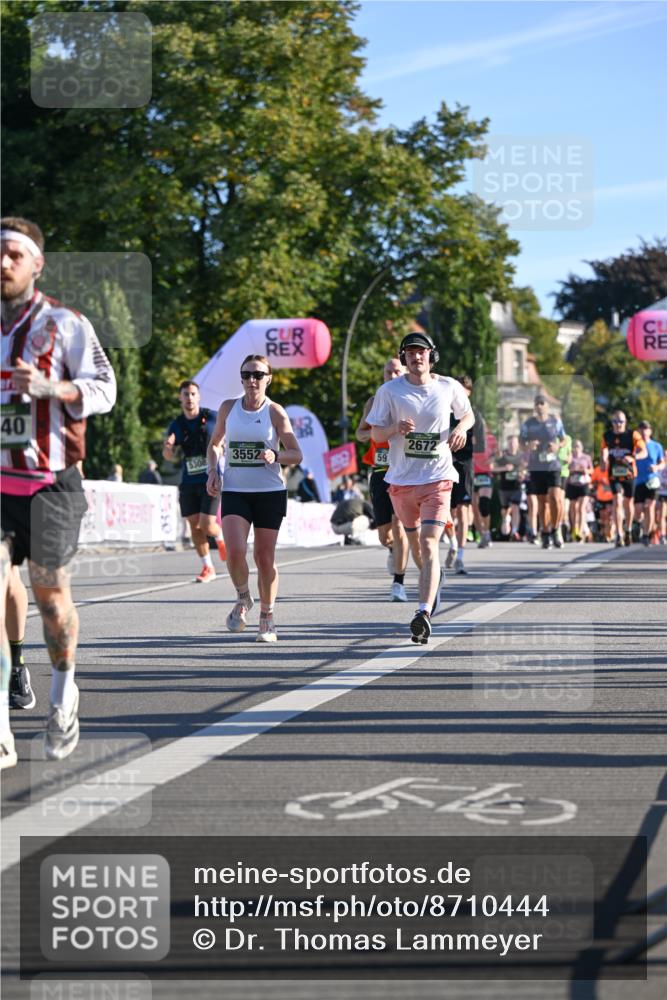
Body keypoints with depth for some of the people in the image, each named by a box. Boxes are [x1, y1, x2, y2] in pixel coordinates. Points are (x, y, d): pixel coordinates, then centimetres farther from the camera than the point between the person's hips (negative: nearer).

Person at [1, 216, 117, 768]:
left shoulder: (64, 324, -3)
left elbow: (105, 389, -7)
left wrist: (51, 387, -21)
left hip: (50, 483, -3)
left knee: (50, 594, 3)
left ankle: (64, 691, 32)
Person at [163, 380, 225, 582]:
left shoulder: (212, 418, -5)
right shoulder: (176, 425, 3)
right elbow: (170, 457, 1)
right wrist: (168, 447, -21)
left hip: (210, 480, -4)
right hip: (188, 482, 4)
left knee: (207, 525, -12)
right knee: (194, 525, 2)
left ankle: (220, 538, 24)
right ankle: (207, 568, 16)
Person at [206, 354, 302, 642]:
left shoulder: (275, 412, -3)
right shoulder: (228, 408, 5)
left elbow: (296, 454, -3)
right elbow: (214, 444, 19)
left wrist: (275, 456, -23)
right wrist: (213, 471, 2)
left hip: (270, 492, -1)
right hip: (234, 491, 1)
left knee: (265, 558, 3)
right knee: (235, 551, -17)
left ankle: (267, 617, 19)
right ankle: (243, 599, 11)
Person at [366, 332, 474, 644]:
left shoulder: (449, 387, 0)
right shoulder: (389, 390, -2)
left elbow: (468, 413, 19)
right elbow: (375, 434, 1)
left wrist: (461, 428, -4)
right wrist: (395, 428, -20)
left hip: (437, 478, -2)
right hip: (401, 479, 2)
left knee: (429, 543, -17)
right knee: (414, 538, 18)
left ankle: (424, 614, -25)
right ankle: (433, 578, 51)